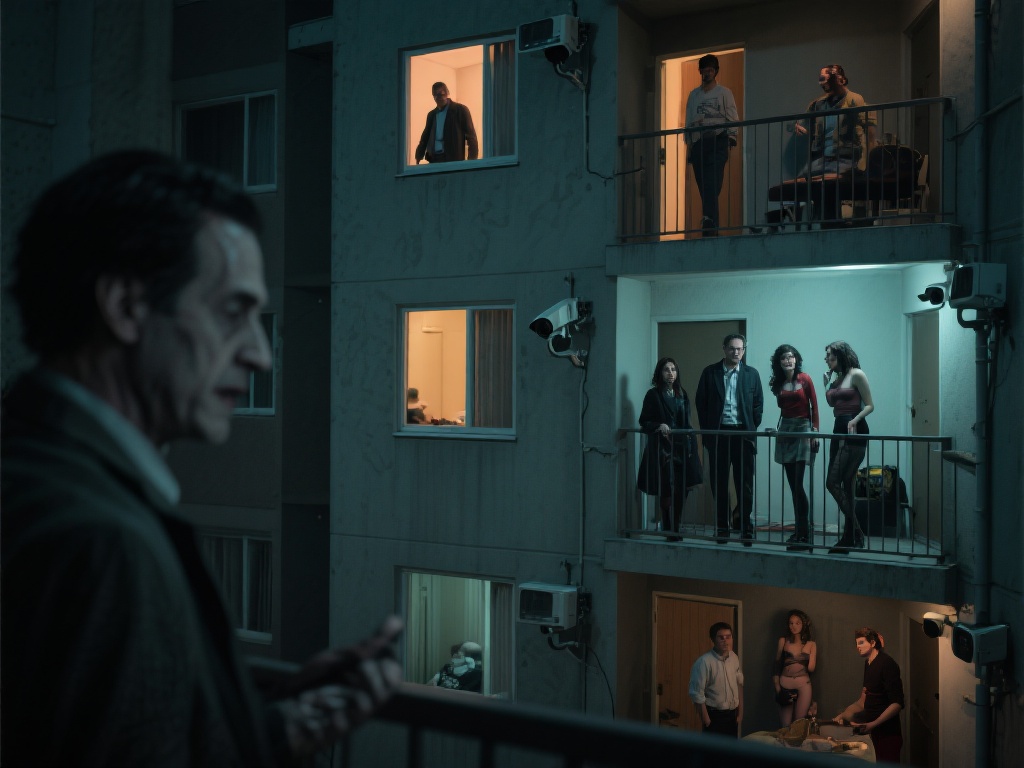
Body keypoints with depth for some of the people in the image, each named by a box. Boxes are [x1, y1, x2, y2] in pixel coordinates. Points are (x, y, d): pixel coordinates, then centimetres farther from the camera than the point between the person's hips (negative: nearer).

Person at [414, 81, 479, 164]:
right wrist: (418, 158, 9)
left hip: (453, 159, -5)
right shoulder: (431, 114, 16)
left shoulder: (460, 109, 0)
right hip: (433, 159, 5)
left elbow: (471, 135, -4)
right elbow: (425, 137, 20)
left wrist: (472, 159, -12)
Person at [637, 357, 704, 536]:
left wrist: (690, 444, 10)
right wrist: (659, 426, -20)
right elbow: (644, 421, -3)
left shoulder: (681, 394, 14)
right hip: (662, 448, -5)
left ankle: (674, 528, 13)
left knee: (682, 489, 1)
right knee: (668, 491, -8)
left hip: (681, 447, 5)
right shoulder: (653, 394, -2)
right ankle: (669, 530, 4)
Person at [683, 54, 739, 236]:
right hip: (698, 142, 4)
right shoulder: (693, 95, 21)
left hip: (717, 140, -4)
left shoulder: (724, 93, 11)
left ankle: (710, 219, -35)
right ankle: (711, 227, -2)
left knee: (713, 183, -21)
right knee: (703, 186, -2)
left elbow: (732, 118, 4)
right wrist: (688, 146, 11)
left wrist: (731, 138, -10)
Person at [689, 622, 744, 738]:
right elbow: (697, 694, -17)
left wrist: (740, 712, 12)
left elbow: (739, 685, 12)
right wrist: (705, 718, -13)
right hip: (714, 715, -6)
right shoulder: (704, 662, -20)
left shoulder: (734, 658, 0)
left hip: (732, 714, 6)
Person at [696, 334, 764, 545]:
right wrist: (707, 431, 1)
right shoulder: (710, 373, 4)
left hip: (742, 433, 0)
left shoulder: (751, 374, 6)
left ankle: (747, 528, 10)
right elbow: (701, 403, 5)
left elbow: (758, 404, 8)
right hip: (718, 433, 0)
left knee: (745, 484, 2)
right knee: (719, 483, 5)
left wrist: (751, 429, 2)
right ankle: (722, 527, 14)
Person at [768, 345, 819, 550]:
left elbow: (814, 406, -4)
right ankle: (800, 531, 12)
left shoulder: (805, 379, -3)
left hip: (802, 428, -5)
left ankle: (804, 535, -12)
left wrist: (815, 431, -9)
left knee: (798, 484, -13)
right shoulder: (778, 383, 10)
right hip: (785, 429, 5)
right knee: (793, 485, 6)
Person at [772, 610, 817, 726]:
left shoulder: (811, 644, 5)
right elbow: (777, 664, 8)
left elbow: (811, 668, 5)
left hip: (803, 685, 0)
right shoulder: (783, 641, 5)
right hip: (785, 684, 0)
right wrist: (777, 686, 2)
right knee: (785, 725, 1)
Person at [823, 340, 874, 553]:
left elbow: (870, 405, -8)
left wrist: (855, 420, -22)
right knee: (844, 485, 8)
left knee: (833, 482, -13)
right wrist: (827, 383, 11)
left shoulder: (856, 375, -6)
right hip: (839, 431, 8)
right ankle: (851, 535, 13)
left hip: (855, 433, -8)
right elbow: (832, 403, 18)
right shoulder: (837, 378, 16)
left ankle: (853, 534, -4)